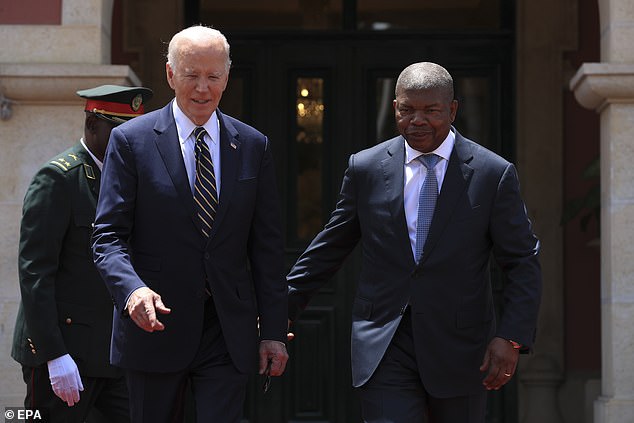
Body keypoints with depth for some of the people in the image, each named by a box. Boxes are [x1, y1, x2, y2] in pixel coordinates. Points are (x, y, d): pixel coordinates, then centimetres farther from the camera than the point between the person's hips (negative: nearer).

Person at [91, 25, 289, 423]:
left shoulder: (253, 146, 7)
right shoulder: (130, 141, -1)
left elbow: (267, 246, 8)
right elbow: (109, 236, -6)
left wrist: (273, 330, 3)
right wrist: (133, 289, -26)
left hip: (229, 332, 2)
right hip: (155, 326, -1)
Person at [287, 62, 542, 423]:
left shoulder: (494, 174, -3)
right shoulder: (365, 168, 3)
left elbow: (523, 264, -2)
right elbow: (331, 247, 13)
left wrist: (512, 337, -14)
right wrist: (285, 307, 12)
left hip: (459, 348, 0)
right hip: (385, 349, 0)